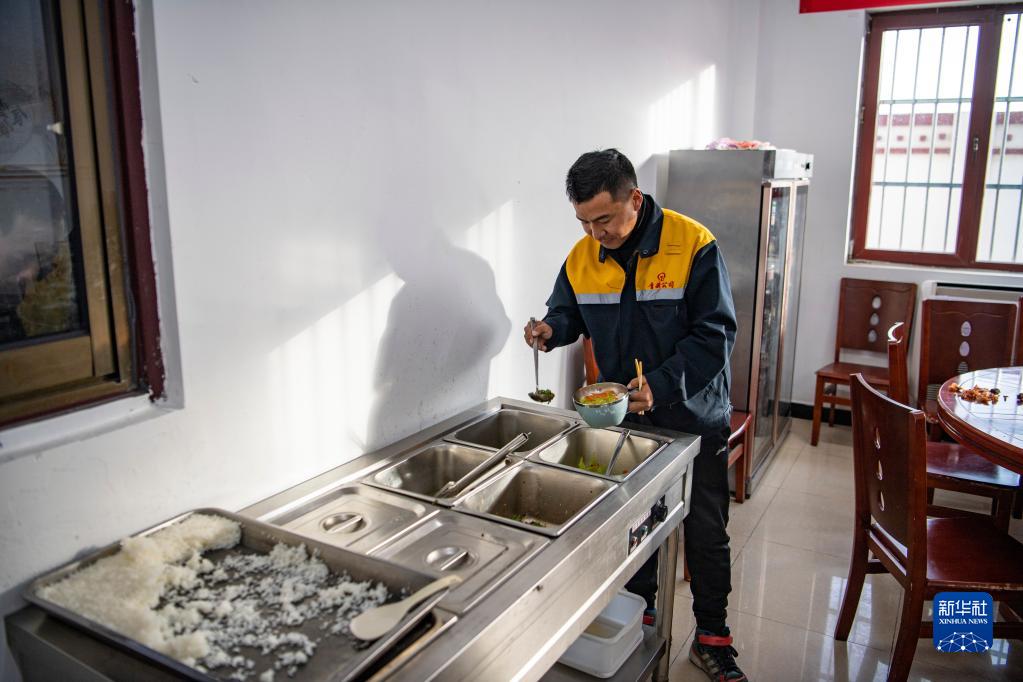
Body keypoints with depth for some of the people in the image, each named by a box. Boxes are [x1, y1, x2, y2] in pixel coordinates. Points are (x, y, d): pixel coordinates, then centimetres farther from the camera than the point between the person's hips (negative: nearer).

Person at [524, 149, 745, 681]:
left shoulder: (693, 244, -19)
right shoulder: (582, 257, -6)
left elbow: (714, 333, -19)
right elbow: (568, 312, 9)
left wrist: (660, 384, -31)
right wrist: (552, 328, -15)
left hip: (693, 418, -3)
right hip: (624, 418, 4)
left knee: (706, 535, 10)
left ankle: (712, 638, 30)